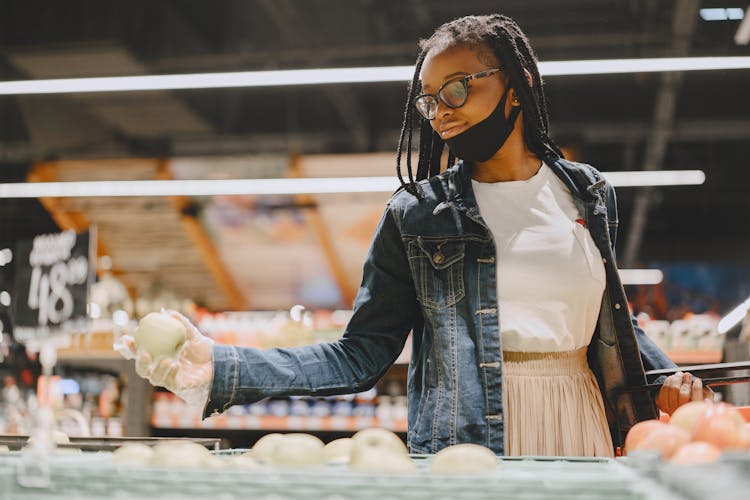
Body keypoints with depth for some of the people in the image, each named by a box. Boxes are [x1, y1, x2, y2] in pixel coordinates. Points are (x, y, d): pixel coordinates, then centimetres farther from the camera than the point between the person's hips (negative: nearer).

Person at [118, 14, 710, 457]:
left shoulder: (589, 193, 8)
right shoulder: (416, 215, -1)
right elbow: (360, 356, -4)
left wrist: (664, 376, 7)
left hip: (584, 434, 3)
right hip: (466, 444, -3)